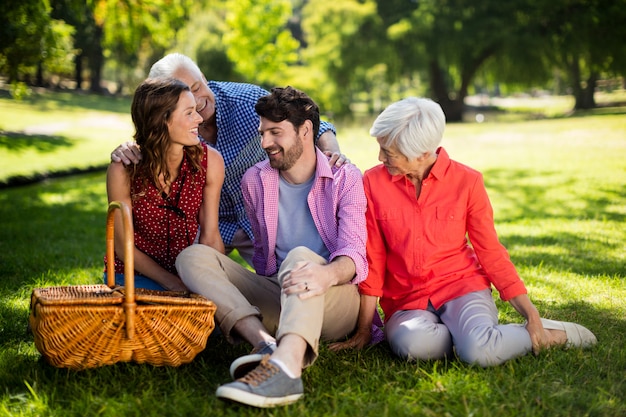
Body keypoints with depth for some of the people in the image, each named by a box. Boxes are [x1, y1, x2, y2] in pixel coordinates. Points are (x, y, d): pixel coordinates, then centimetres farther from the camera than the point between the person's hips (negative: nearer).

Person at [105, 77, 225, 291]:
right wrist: (173, 284, -20)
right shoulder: (124, 169, -18)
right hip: (132, 275, -3)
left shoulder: (210, 161, -12)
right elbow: (124, 247, -10)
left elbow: (210, 236, -5)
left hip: (184, 272, 4)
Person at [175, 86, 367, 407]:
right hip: (274, 300, 4)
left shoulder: (345, 178, -1)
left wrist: (328, 273, -39)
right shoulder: (255, 181, 11)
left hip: (336, 299, -4)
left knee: (301, 256, -37)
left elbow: (353, 252, -17)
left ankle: (286, 365, -64)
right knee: (193, 256, -16)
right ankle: (265, 342, -40)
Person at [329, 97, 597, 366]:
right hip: (406, 301, 1)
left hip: (462, 286, -1)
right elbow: (372, 261, 2)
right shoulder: (372, 183, -1)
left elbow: (491, 253, 2)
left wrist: (531, 314, -4)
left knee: (478, 351, -34)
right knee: (413, 343, -36)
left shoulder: (466, 181, -3)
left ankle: (549, 335, -4)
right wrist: (363, 331, 2)